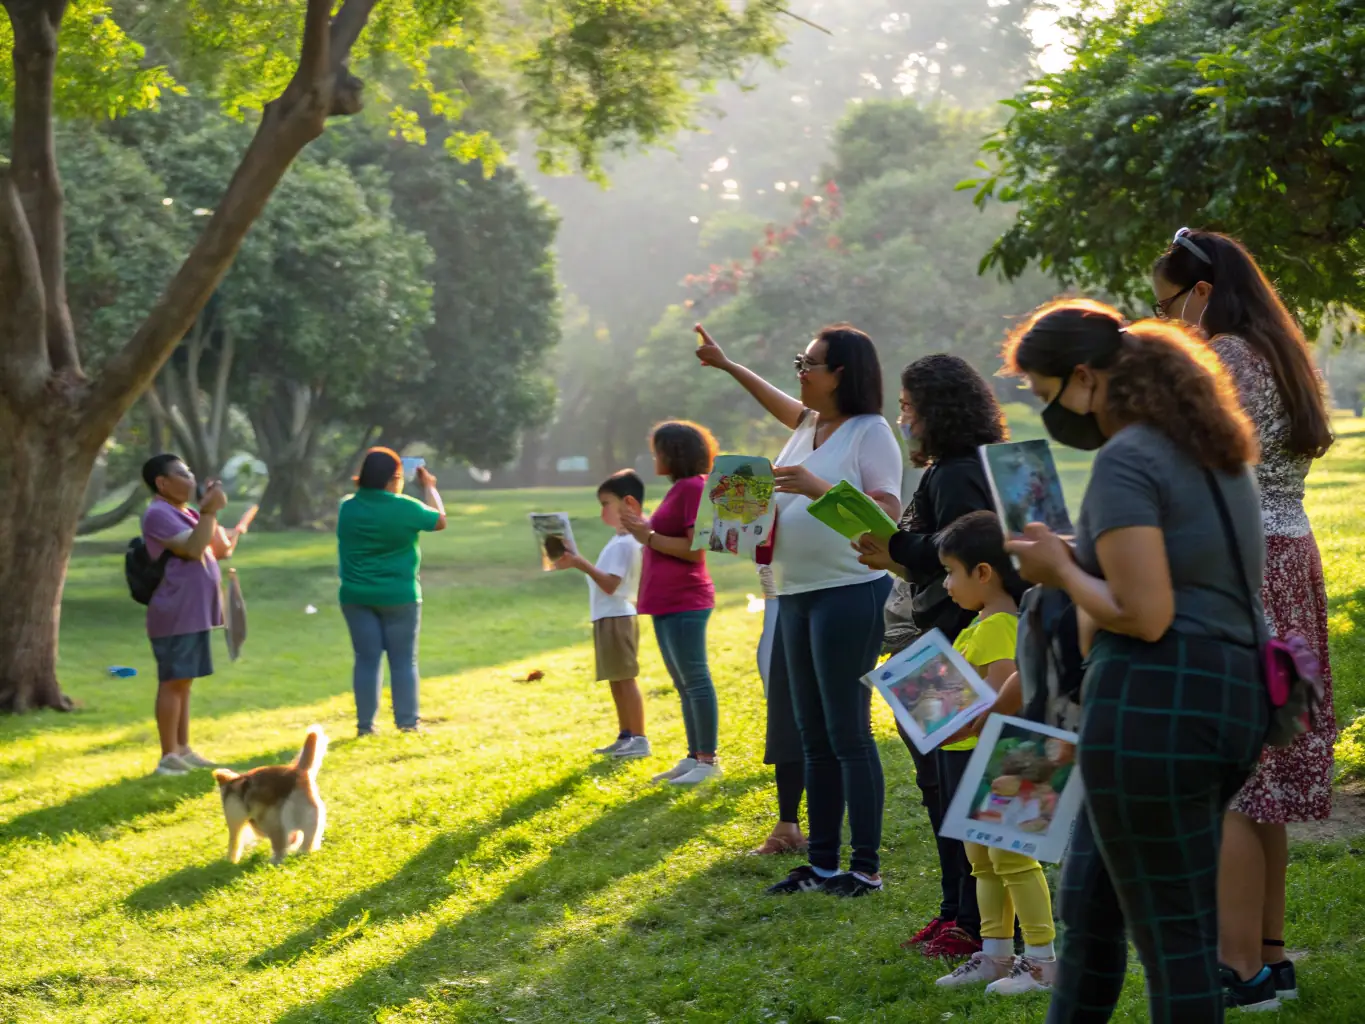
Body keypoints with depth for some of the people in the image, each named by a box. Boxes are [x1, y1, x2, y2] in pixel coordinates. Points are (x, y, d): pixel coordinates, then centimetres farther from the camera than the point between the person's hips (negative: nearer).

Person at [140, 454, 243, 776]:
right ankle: (169, 757, -7)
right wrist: (210, 511, -22)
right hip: (175, 614, -10)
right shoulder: (159, 515, -13)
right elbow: (194, 549, -23)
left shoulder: (186, 513, 18)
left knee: (184, 681, 12)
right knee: (173, 681, -8)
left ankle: (183, 750, 17)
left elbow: (221, 549, 15)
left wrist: (210, 511, 7)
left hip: (195, 614, 10)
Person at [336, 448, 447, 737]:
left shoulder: (348, 507, -3)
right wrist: (429, 487, 18)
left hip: (357, 596, 3)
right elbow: (440, 520, 6)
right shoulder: (406, 507, -12)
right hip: (398, 596, -3)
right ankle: (407, 722, 7)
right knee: (403, 660, 6)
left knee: (367, 660, 7)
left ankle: (365, 724, 6)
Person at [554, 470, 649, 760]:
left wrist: (582, 564, -26)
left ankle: (639, 739, -6)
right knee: (616, 680, 14)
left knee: (625, 678, -8)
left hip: (617, 617, -11)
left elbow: (610, 584, -24)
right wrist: (578, 563, 10)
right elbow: (608, 579, 17)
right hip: (609, 617, 11)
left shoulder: (624, 544, -17)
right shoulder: (622, 539, 15)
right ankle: (626, 737, 21)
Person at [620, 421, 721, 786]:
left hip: (684, 603, -11)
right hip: (667, 602, 11)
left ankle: (707, 760, -4)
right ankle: (694, 757, 19)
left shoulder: (694, 488, -12)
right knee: (683, 683, 13)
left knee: (694, 679, -7)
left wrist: (648, 537, -17)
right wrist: (643, 529, 13)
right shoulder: (679, 489, 18)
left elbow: (695, 548, -18)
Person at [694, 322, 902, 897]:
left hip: (850, 592, -9)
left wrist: (819, 488, -24)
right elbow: (778, 401, 39)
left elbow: (888, 515, -17)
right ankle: (822, 864, 15)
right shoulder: (808, 425, 15)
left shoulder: (870, 432, -8)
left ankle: (867, 866, -2)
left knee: (848, 733, -7)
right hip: (796, 595, 9)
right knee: (814, 736, 10)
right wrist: (725, 364, 42)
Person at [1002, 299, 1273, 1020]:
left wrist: (1062, 572, -3)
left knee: (1172, 934, 0)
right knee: (1088, 903, 20)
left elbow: (1143, 615, -19)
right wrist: (1085, 556, 14)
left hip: (1156, 705, -10)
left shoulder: (1126, 460, -13)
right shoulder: (1211, 452, 17)